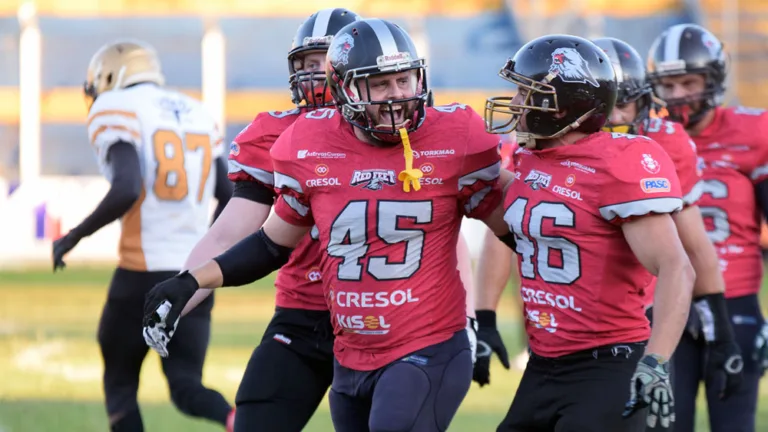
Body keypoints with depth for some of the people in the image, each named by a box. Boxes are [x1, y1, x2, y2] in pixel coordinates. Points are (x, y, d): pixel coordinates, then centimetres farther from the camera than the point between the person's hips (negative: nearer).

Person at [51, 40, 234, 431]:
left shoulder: (115, 113, -5)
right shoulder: (197, 114, 15)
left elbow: (127, 190, -21)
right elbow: (230, 198, 12)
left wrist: (73, 237, -9)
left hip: (143, 272, -5)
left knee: (119, 384, 12)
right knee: (185, 386, 7)